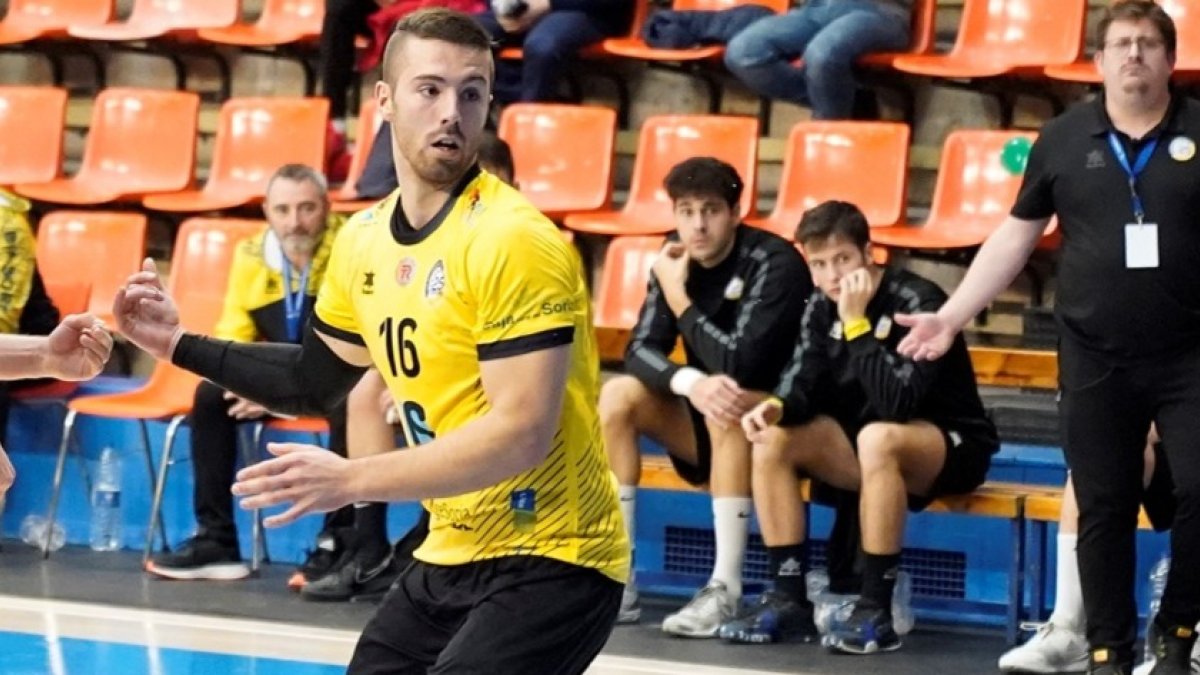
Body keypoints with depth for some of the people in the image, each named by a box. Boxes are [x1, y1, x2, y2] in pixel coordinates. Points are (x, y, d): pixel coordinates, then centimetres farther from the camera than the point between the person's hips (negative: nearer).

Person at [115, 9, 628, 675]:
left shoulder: (513, 239, -18)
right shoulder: (362, 241, 5)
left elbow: (522, 433, -25)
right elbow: (316, 380, 23)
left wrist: (351, 480, -26)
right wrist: (179, 344, 17)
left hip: (548, 563, -8)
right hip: (449, 558, 8)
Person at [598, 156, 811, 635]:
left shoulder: (774, 263, -19)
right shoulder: (676, 261, -1)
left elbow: (740, 364, -28)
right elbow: (640, 350, -10)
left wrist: (678, 296, -21)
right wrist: (691, 382, -30)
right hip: (707, 425, 6)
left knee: (729, 407, -36)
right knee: (618, 395, -14)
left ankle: (726, 590, -32)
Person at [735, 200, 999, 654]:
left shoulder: (917, 302, -21)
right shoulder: (821, 308, 1)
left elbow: (897, 402, -32)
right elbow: (803, 380, -7)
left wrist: (856, 323, -31)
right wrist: (775, 407, -29)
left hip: (950, 447, -7)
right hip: (863, 447, 7)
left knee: (877, 438, -38)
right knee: (772, 439, -12)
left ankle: (876, 611, -32)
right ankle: (788, 599, -10)